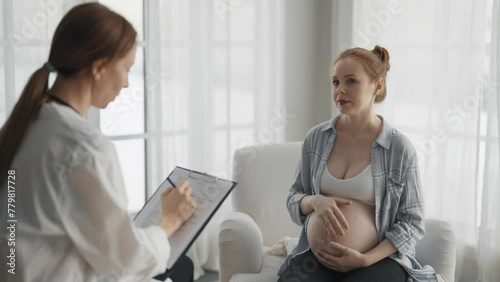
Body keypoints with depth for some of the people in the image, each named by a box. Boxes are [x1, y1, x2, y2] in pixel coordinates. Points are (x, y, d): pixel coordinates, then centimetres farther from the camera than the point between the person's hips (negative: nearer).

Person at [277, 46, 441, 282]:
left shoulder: (399, 148, -6)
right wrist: (315, 201, -13)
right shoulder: (316, 137, 3)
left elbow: (412, 222, -1)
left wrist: (366, 259, -13)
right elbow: (293, 200, 11)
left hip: (380, 257, -2)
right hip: (316, 256, 2)